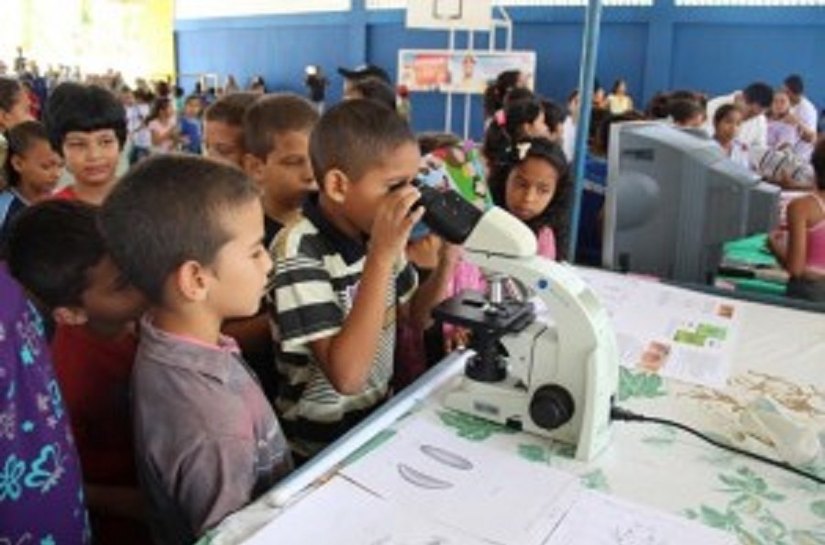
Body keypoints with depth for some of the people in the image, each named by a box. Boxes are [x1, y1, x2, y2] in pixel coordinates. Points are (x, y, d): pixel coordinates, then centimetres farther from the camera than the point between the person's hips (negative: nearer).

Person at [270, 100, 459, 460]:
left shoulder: (374, 231, -1)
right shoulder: (298, 252, -21)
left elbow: (415, 316, 10)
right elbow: (346, 376, -29)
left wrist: (448, 255, -7)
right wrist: (382, 256, -31)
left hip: (378, 413, 6)